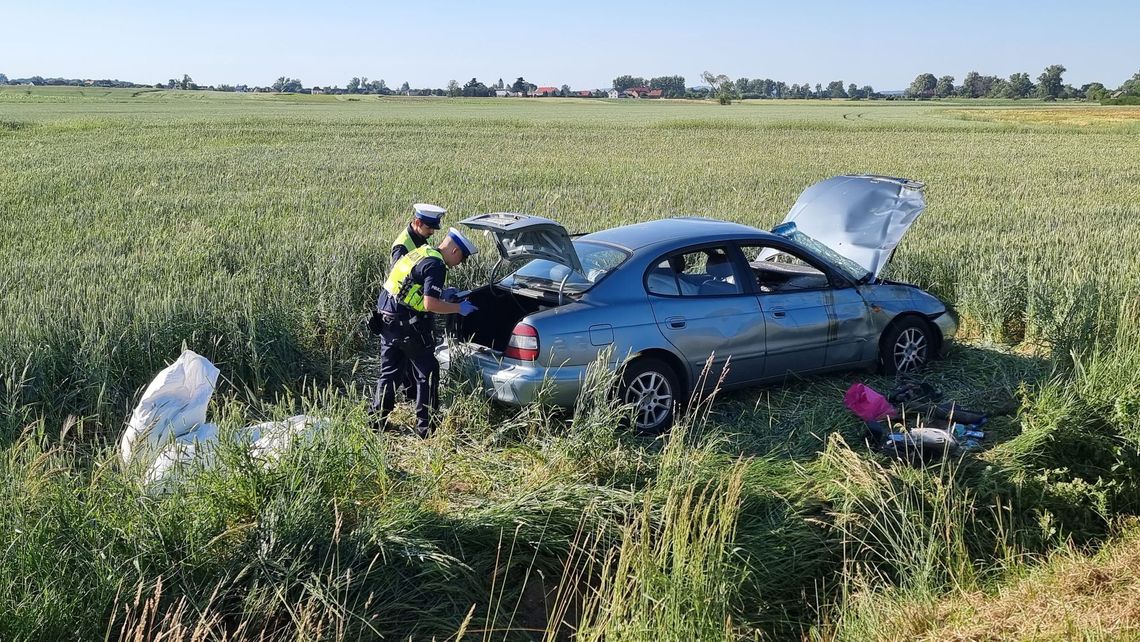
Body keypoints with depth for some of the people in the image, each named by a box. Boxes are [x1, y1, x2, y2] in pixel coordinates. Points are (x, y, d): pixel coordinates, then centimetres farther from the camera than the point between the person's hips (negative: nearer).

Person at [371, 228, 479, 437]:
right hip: (409, 326, -9)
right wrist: (459, 308, -11)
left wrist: (442, 293, 23)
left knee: (389, 372, 18)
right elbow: (430, 304, -23)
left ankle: (378, 418, 24)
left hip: (388, 321, 9)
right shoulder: (436, 266, -15)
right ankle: (425, 425, 10)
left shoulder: (419, 253, 13)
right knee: (427, 375, 5)